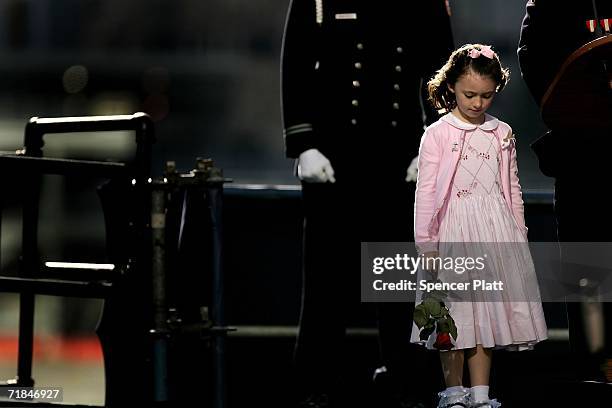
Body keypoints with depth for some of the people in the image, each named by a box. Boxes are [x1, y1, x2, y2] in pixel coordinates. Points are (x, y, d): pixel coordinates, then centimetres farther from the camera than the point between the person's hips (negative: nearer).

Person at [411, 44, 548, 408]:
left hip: (495, 232, 3)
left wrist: (518, 236, 12)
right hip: (453, 231, -3)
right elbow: (426, 191, -6)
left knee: (487, 311, 4)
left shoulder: (502, 134, 7)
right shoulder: (437, 135, -4)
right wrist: (426, 243, -10)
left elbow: (512, 188, 13)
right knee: (456, 313, 1)